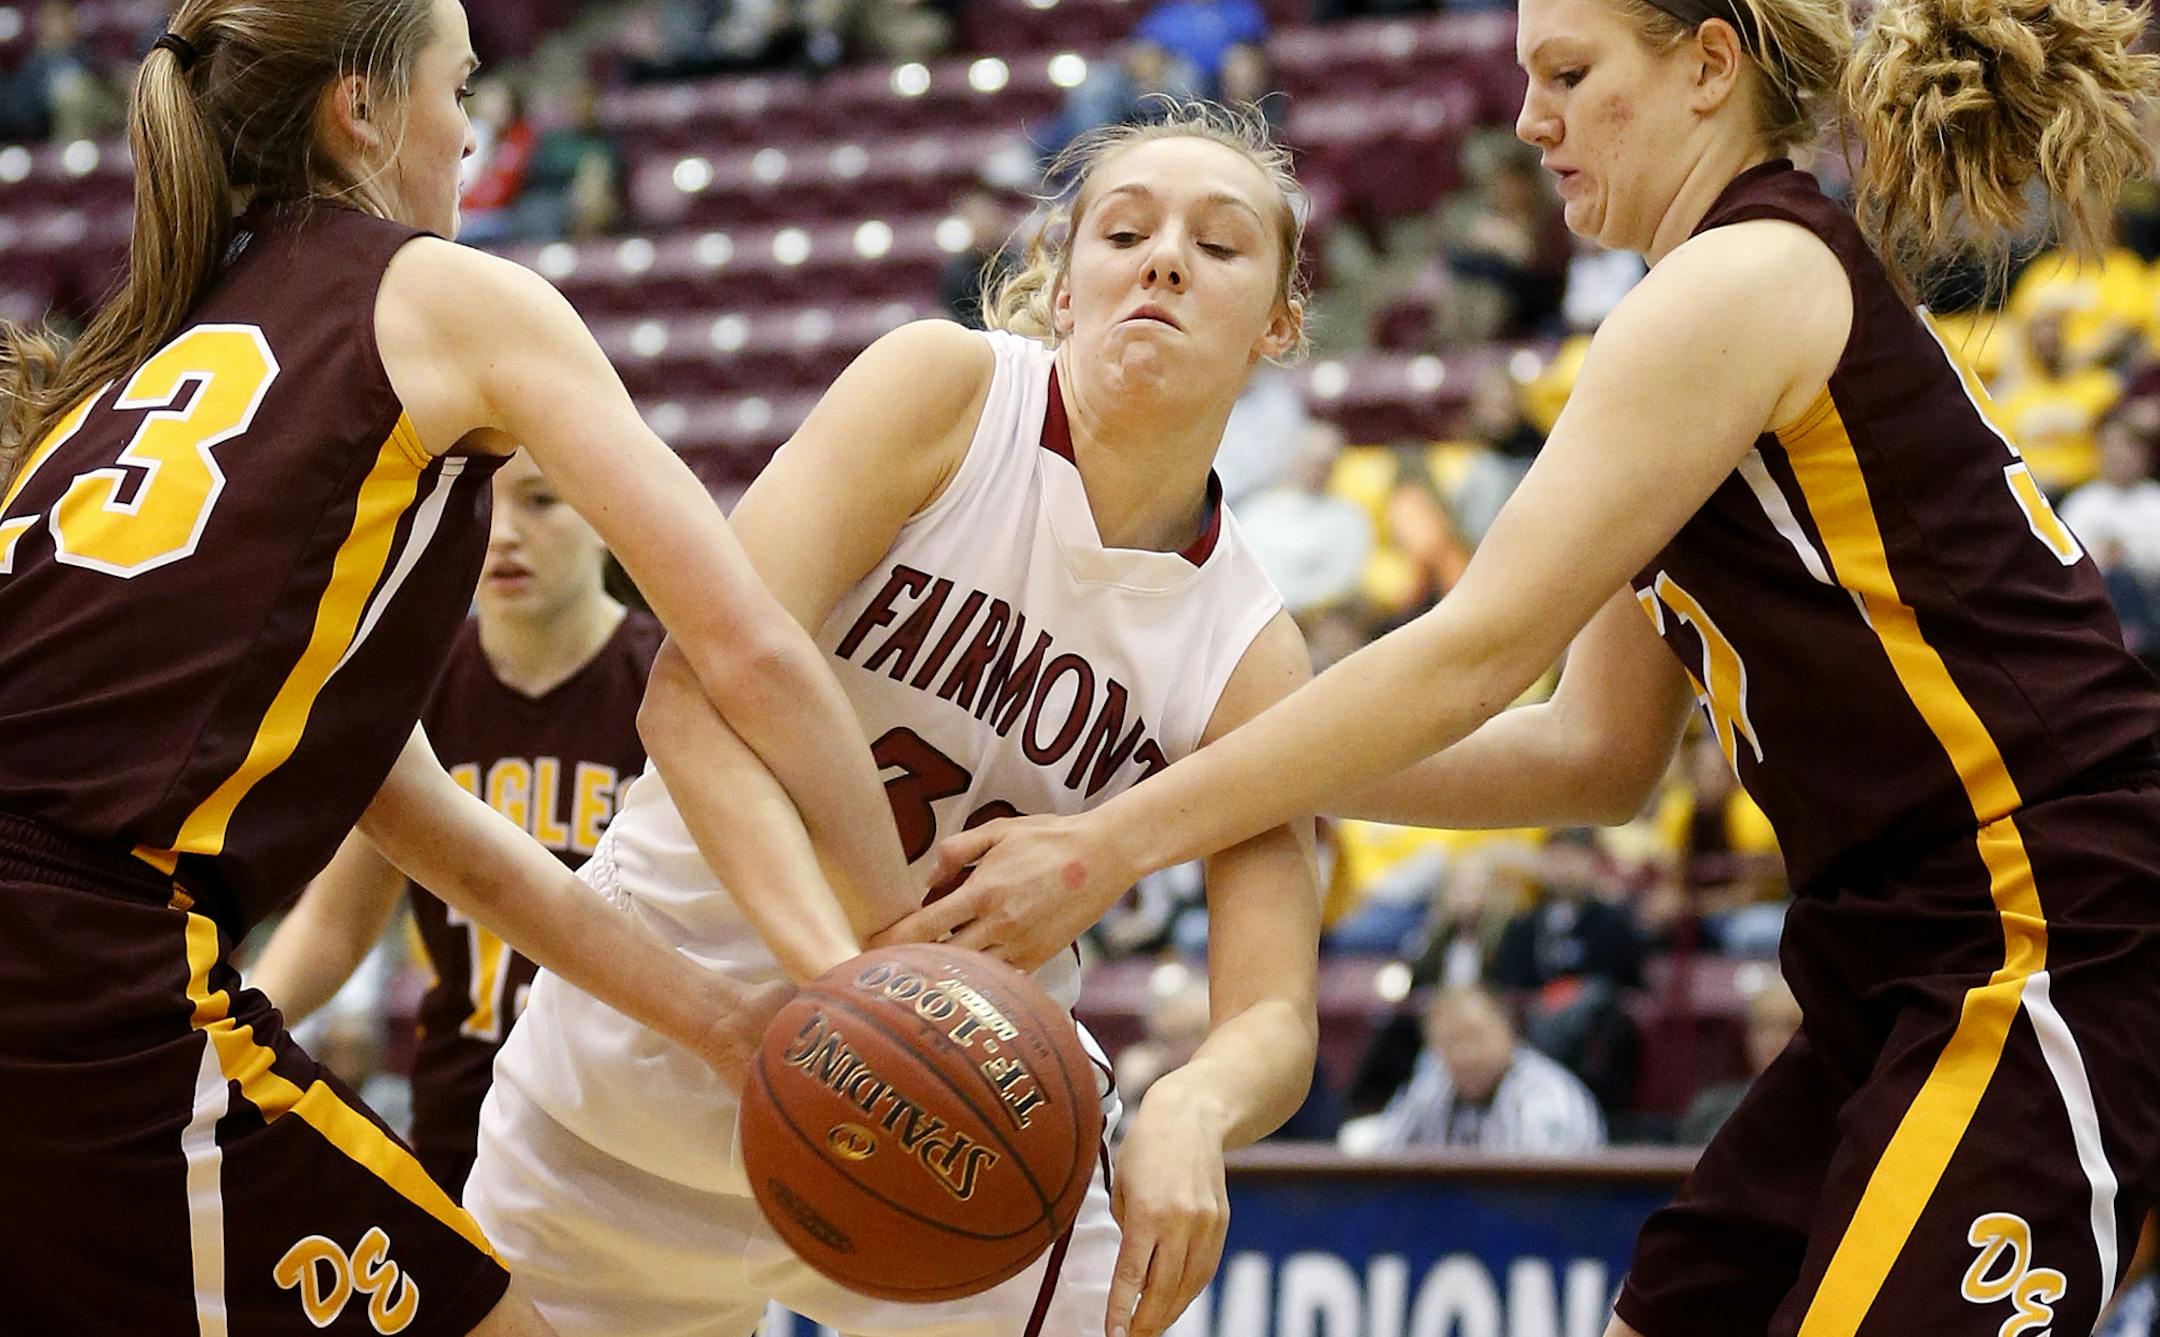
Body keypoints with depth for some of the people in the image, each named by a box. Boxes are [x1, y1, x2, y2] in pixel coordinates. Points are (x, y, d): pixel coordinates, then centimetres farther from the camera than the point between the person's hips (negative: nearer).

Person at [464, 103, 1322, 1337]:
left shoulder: (1251, 651, -8)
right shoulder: (945, 391, -16)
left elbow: (1274, 1017, -13)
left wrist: (1191, 1110, -38)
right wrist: (841, 971, -44)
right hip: (658, 1040, -2)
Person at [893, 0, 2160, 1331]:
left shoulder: (1746, 277, -11)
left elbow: (1480, 648, -16)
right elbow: (1595, 750, 16)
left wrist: (1112, 845, -15)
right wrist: (1255, 780, 6)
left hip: (2053, 949, -10)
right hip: (1920, 972, 10)